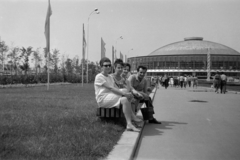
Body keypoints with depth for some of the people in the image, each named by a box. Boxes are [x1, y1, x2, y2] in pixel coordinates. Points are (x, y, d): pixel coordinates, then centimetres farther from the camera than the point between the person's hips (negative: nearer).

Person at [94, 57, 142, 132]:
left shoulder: (110, 77, 22)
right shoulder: (99, 77, -7)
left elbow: (115, 88, 10)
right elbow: (110, 88, -17)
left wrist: (125, 92, -10)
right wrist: (124, 93, -23)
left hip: (111, 97, 9)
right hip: (102, 99, -9)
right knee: (124, 99, -28)